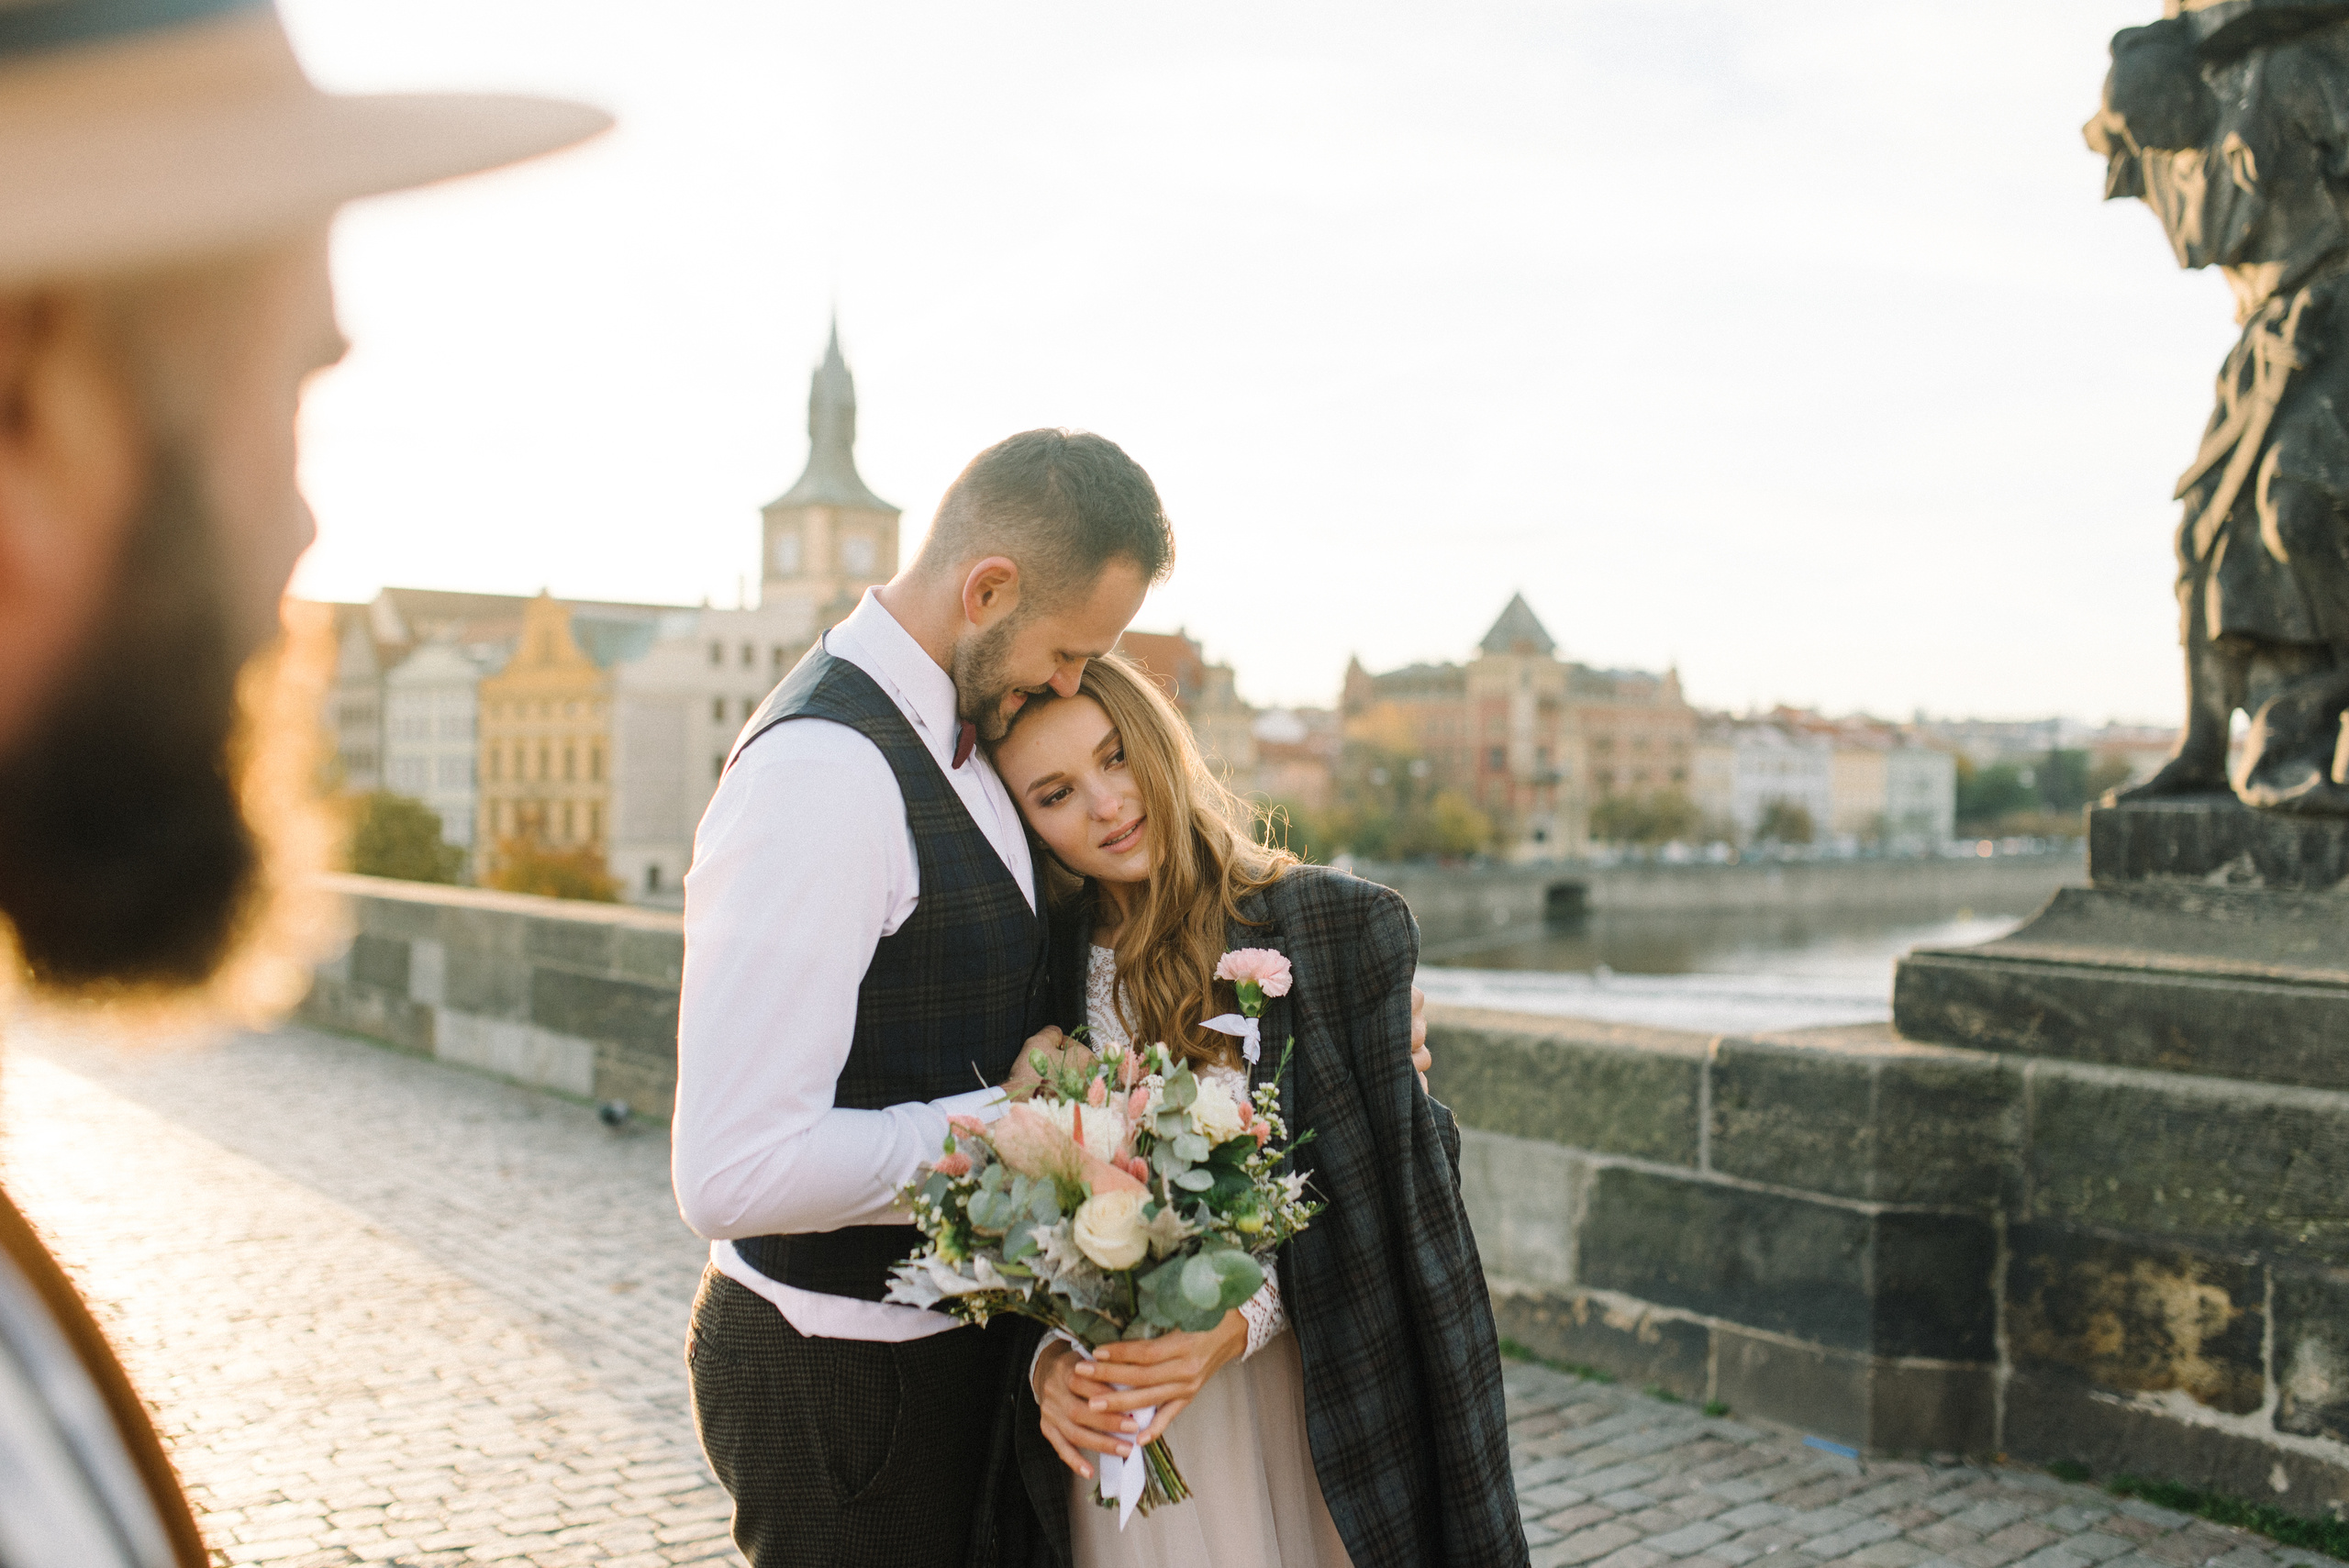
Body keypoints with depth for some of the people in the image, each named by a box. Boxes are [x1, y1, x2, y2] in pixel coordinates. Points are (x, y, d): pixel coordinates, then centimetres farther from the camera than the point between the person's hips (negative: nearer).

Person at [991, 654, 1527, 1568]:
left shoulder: (1341, 927, -9)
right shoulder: (1041, 968, -2)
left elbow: (1372, 1189, -10)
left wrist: (1235, 1328, -21)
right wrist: (1048, 1359, -15)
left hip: (1301, 1407, -1)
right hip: (1118, 1419, 2)